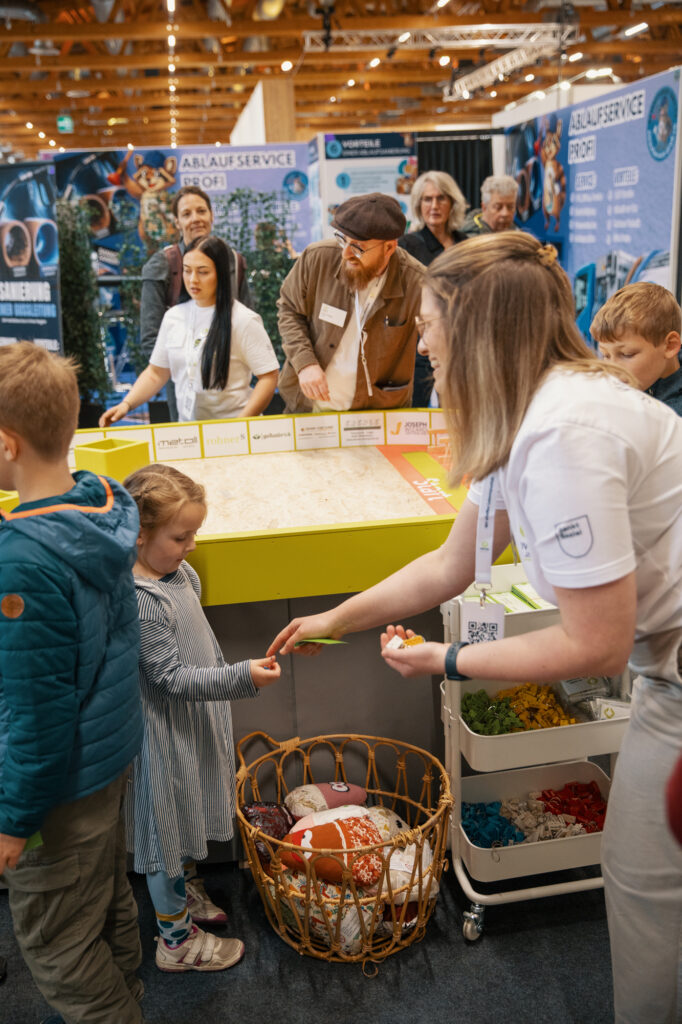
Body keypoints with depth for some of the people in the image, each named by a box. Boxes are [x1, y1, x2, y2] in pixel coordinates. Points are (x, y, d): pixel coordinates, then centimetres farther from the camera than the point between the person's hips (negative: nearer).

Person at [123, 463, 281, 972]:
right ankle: (176, 939, 26)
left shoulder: (181, 574, 0)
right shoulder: (142, 602, -29)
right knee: (169, 827, 8)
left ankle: (187, 892, 49)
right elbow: (172, 678, -27)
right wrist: (241, 678, -32)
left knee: (192, 818, 26)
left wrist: (228, 684, 22)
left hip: (198, 722, 9)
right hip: (168, 734, -9)